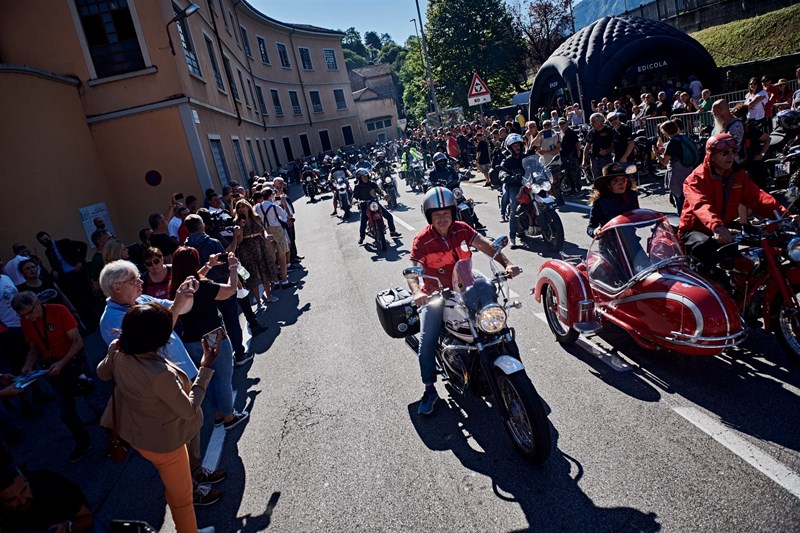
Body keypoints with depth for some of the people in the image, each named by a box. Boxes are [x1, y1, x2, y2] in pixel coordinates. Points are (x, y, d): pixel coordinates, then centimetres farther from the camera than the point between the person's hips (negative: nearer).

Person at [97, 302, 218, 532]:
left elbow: (102, 373, 6)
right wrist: (205, 369, -25)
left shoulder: (118, 352, -19)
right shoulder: (161, 374, -41)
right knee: (182, 499, 16)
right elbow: (189, 410, -26)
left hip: (135, 433, 9)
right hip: (163, 442, -8)